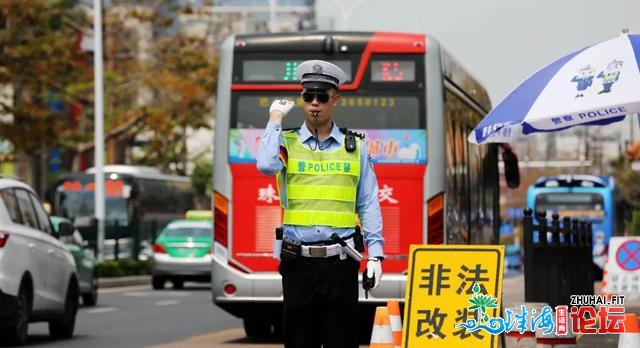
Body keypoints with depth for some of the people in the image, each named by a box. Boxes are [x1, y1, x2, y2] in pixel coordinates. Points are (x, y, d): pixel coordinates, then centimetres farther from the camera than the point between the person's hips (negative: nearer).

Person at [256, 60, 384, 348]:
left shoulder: (354, 147, 9)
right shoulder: (287, 143, 5)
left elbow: (368, 205, 8)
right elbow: (266, 165, -18)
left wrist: (375, 254, -1)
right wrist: (275, 119, -5)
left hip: (341, 262, 0)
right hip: (298, 262, 0)